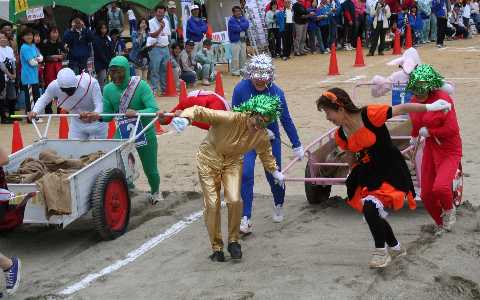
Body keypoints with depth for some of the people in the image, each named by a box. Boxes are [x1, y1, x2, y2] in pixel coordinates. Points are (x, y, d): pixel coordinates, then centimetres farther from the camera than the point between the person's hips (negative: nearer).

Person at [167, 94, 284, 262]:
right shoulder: (230, 118, -31)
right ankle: (216, 248, 12)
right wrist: (185, 118, -55)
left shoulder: (262, 136, -13)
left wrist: (275, 172, 15)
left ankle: (233, 241, 5)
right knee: (212, 204, -5)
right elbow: (200, 112, -37)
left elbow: (265, 153, 11)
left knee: (234, 200, -18)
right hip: (209, 159, -3)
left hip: (233, 161, 3)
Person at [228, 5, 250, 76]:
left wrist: (239, 26, -18)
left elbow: (247, 25, -7)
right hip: (235, 40, -7)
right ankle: (234, 70, -6)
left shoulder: (243, 18, 10)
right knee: (235, 56, -11)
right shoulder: (231, 20, -9)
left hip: (243, 40, 7)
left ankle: (242, 69, 25)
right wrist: (243, 27, -7)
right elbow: (235, 28, -21)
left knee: (243, 56, 13)